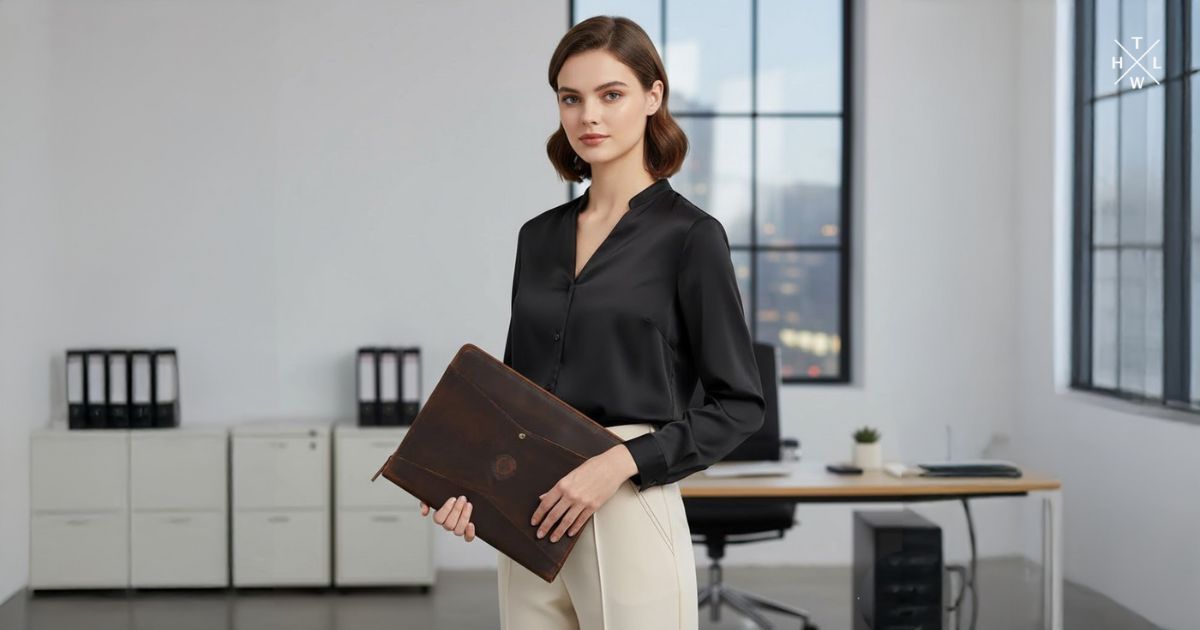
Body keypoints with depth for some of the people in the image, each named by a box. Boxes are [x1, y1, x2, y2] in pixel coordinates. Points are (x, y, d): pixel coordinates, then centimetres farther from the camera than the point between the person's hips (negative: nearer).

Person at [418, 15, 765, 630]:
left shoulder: (688, 235, -6)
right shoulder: (538, 237, 11)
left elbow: (739, 403, -8)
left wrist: (620, 463, -17)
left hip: (629, 515, -6)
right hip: (531, 521, 6)